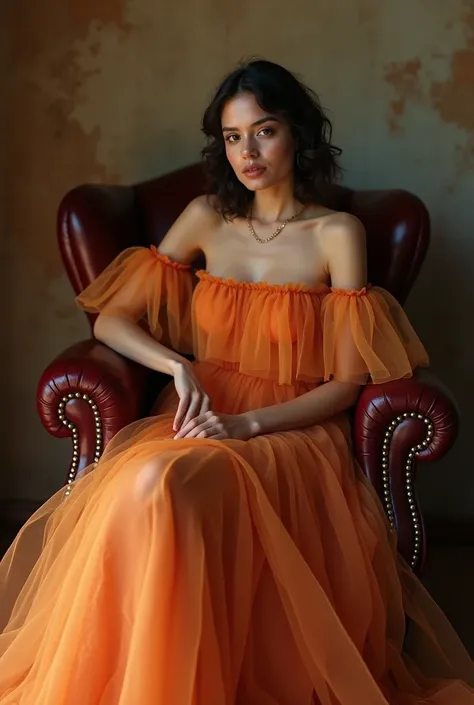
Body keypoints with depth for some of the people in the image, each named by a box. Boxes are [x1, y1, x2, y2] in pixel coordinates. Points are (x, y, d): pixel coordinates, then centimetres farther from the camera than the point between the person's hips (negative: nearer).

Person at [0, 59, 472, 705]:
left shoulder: (337, 234, 2)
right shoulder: (207, 218, 12)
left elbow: (346, 383, -1)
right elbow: (111, 320, 10)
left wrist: (246, 423, -16)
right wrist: (177, 365, -10)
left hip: (292, 431, -3)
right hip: (198, 420, 3)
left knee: (164, 483, -36)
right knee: (130, 487, -34)